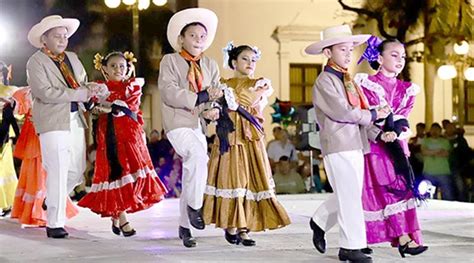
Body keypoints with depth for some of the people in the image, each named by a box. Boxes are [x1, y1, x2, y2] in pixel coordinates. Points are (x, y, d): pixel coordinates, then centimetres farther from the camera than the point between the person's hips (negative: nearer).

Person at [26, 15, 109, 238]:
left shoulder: (72, 58, 18)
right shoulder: (36, 62, -4)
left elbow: (84, 84, 18)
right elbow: (45, 92, -16)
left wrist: (93, 88, -7)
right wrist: (80, 94, -16)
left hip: (75, 121, 7)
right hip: (53, 122, -7)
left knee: (77, 170, 10)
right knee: (58, 172, -8)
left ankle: (52, 200, 36)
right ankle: (54, 224, 1)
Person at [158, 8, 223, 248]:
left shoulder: (210, 65, 16)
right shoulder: (170, 61, 1)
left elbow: (217, 96, 8)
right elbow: (168, 93, -13)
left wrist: (212, 110, -16)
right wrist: (201, 96, -20)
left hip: (199, 125, 5)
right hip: (178, 123, -5)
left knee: (191, 175, 8)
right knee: (198, 155, -30)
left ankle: (184, 226, 18)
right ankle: (194, 206, -15)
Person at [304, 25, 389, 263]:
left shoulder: (348, 80, 18)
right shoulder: (325, 81, -8)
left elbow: (360, 111, 15)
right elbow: (343, 112, -17)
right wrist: (373, 115, -6)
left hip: (355, 144, 8)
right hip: (338, 145, -8)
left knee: (348, 195, 13)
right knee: (349, 196, -6)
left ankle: (320, 222, 32)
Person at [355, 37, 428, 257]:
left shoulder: (405, 89, 12)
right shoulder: (366, 85, -4)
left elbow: (402, 118, 3)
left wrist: (395, 133, -17)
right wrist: (381, 135, -20)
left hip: (396, 146, 6)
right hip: (374, 146, -6)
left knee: (401, 187, 0)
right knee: (390, 189, -11)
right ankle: (403, 239, -13)